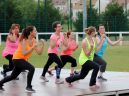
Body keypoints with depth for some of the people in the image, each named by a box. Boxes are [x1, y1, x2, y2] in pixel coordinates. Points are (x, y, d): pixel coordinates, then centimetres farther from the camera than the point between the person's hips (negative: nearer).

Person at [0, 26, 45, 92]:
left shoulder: (33, 41, -2)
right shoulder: (24, 40, -21)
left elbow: (39, 52, -7)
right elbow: (24, 53, -31)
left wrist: (42, 44, -19)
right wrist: (33, 47, -34)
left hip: (23, 60, 8)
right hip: (17, 59, -8)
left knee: (13, 76, 18)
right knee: (31, 68, -27)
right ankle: (28, 87, -16)